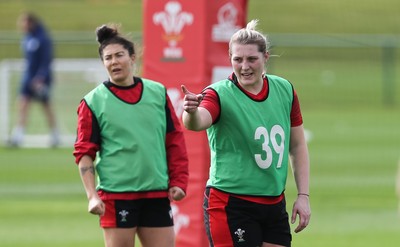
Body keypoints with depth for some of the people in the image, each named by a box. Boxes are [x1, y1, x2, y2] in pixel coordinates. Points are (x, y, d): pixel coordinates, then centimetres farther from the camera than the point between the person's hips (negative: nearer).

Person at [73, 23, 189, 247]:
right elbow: (84, 153, -1)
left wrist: (178, 182, 4)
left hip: (158, 193, 3)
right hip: (116, 195, -3)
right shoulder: (93, 102, 0)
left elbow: (175, 140, 12)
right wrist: (92, 195, -10)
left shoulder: (158, 92, 8)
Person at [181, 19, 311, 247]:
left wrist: (303, 196, 7)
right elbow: (197, 122, -34)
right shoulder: (220, 94, -12)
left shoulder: (285, 90, 4)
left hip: (275, 205, 6)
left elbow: (298, 145, 13)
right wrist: (192, 111, -57)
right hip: (231, 205, -5)